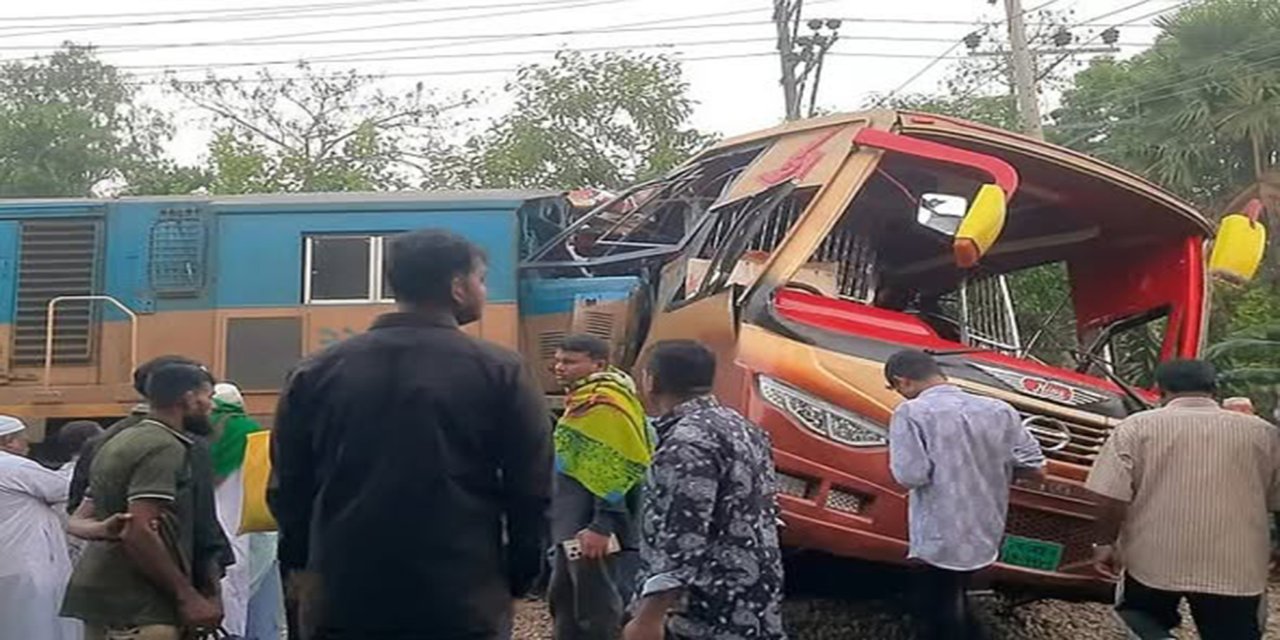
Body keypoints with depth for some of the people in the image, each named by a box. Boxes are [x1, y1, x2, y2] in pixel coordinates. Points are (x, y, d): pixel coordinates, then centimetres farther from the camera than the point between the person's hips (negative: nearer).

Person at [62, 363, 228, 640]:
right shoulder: (165, 448, -13)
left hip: (103, 596, 10)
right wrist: (188, 596, -18)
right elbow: (139, 532, -23)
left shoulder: (119, 441, 16)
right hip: (137, 607, -10)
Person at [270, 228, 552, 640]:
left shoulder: (316, 373, 4)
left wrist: (302, 570, 23)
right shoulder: (499, 372, -6)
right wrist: (516, 581, 9)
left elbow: (287, 491, 11)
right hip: (462, 605, -2)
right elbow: (530, 494, -4)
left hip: (340, 602, 3)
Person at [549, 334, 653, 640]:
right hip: (576, 526, 11)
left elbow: (619, 470, -24)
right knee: (565, 601, 21)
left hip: (593, 528, -11)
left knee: (598, 609, -3)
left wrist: (602, 525, -26)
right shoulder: (583, 400, 16)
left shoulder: (605, 402, -18)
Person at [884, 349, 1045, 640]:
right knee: (954, 609, 25)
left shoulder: (911, 413, -13)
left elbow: (911, 475, -20)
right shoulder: (999, 410, 2)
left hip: (939, 540, -6)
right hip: (985, 535, 6)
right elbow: (1034, 467, 3)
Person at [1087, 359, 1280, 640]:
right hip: (1235, 567, 1)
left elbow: (1112, 496, -8)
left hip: (1154, 559, 0)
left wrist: (1106, 543, 3)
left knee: (1138, 617, 23)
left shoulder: (1138, 426, -2)